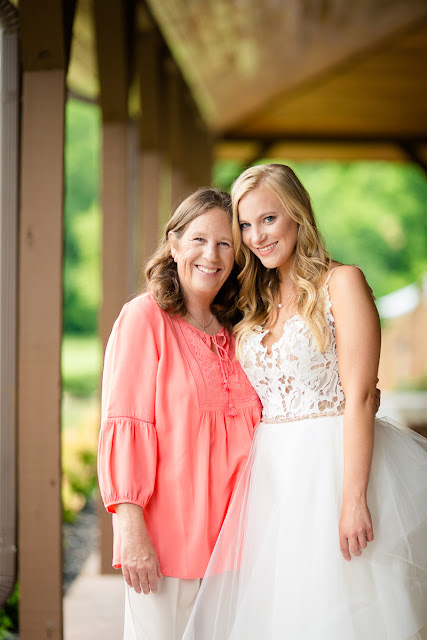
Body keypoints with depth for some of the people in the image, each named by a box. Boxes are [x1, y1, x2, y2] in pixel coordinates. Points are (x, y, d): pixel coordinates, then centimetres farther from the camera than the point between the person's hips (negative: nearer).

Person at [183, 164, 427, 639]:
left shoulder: (341, 283, -4)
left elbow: (359, 396, -12)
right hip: (271, 479, 6)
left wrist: (354, 498, -19)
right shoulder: (257, 305, 16)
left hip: (333, 468, -6)